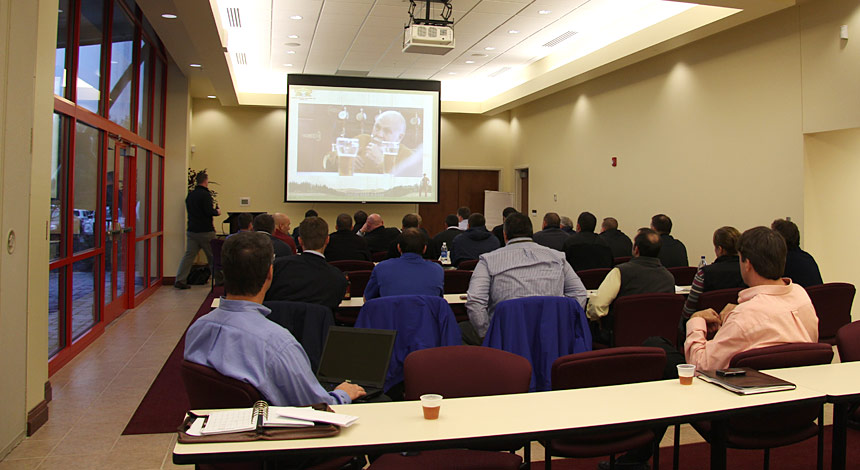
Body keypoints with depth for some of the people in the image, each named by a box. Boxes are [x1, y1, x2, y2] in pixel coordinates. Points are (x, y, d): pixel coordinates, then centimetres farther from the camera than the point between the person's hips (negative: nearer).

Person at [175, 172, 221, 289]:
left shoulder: (190, 195, 11)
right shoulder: (205, 194, -14)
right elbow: (209, 212, -21)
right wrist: (217, 212, 0)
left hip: (191, 231, 7)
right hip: (205, 231, -7)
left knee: (188, 255, 6)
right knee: (212, 257, 4)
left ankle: (180, 280, 0)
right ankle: (219, 281, 13)